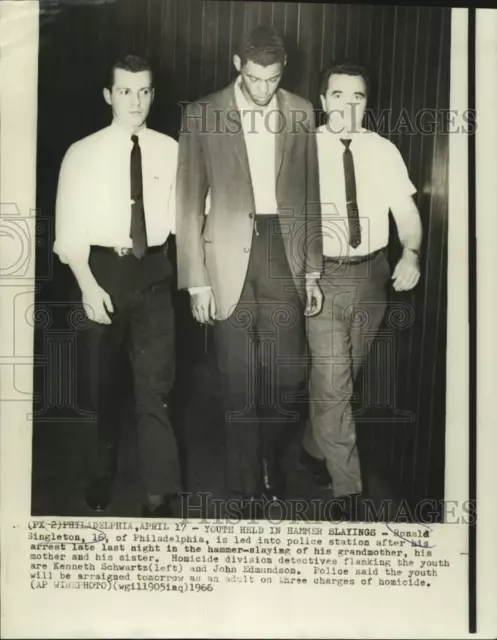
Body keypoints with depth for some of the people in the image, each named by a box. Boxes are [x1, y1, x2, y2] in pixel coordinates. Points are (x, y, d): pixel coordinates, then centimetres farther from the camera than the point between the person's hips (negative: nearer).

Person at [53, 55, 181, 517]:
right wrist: (88, 284, -15)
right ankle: (102, 476, 36)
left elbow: (182, 218, 3)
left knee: (154, 387, -3)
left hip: (153, 271, 0)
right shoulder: (82, 154, -1)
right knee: (102, 384, 14)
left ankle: (160, 497, 5)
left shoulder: (170, 151, 3)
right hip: (102, 269, 0)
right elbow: (69, 229, -4)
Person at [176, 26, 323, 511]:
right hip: (229, 257, -2)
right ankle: (244, 487, 22)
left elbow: (310, 196, 11)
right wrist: (196, 280, -4)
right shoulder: (202, 115, 1)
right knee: (239, 382, 5)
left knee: (287, 377, 4)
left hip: (284, 253, 2)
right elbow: (189, 203, 0)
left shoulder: (301, 112, 8)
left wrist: (313, 270, 7)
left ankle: (271, 467, 30)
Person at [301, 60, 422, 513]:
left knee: (345, 379, 16)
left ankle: (314, 449, 40)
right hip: (324, 276, -3)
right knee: (333, 384, -5)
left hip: (372, 274, 4)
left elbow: (406, 210, 0)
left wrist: (411, 253, -17)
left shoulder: (383, 151, 4)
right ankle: (347, 489, 9)